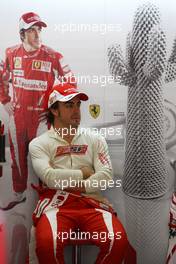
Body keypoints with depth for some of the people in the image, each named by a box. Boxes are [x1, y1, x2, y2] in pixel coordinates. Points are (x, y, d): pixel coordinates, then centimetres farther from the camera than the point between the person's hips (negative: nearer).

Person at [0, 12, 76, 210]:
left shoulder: (53, 57, -10)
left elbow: (70, 82, -2)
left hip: (41, 116, -4)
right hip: (17, 114, 4)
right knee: (17, 156, 15)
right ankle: (18, 194, 34)